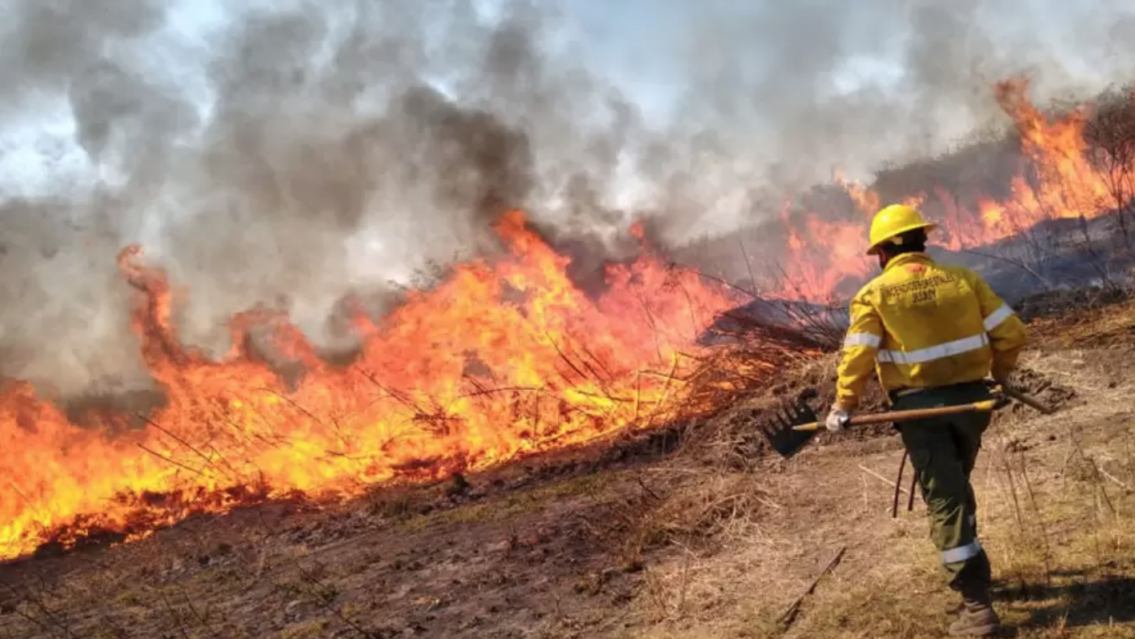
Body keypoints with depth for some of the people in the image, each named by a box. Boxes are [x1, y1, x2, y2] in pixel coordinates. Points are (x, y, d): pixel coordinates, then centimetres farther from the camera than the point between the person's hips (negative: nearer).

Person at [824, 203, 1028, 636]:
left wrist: (844, 406, -5)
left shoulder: (875, 293, -6)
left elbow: (858, 354, -14)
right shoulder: (962, 278, 2)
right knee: (956, 488, 25)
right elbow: (1011, 332, 2)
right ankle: (969, 570, 41)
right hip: (970, 397, 4)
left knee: (945, 501, 1)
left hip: (921, 407, -4)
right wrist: (1000, 374, 19)